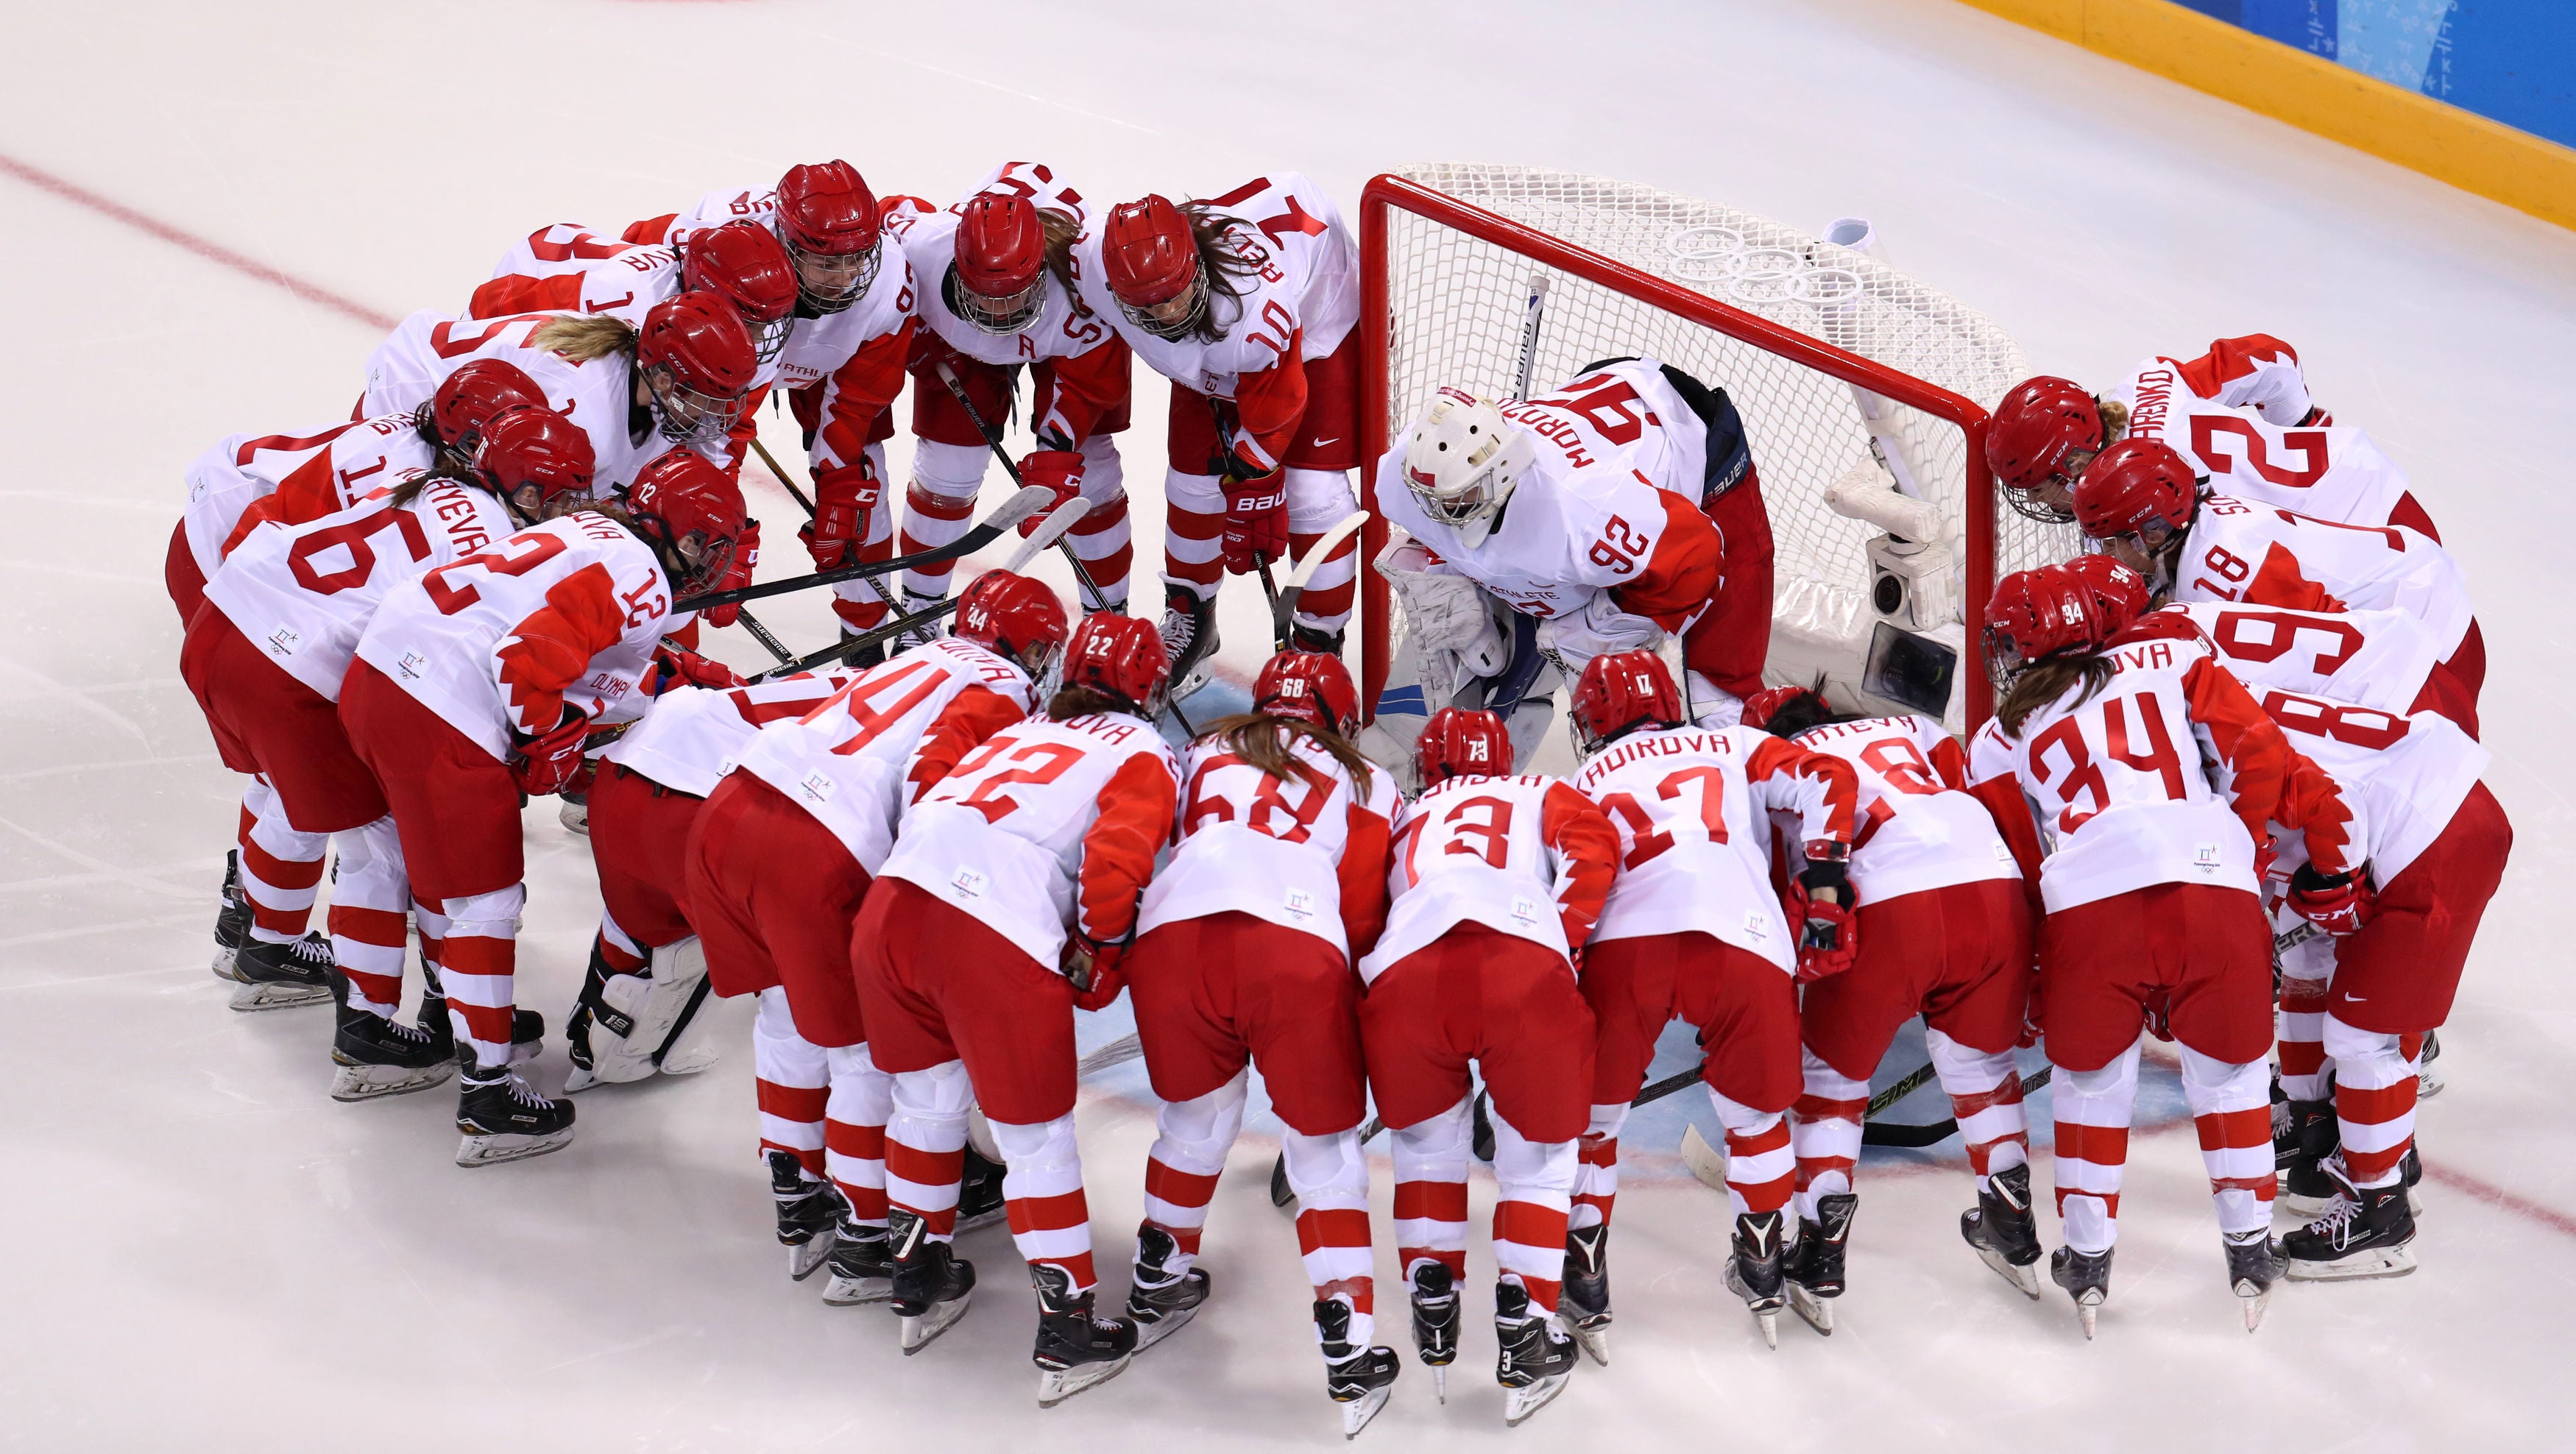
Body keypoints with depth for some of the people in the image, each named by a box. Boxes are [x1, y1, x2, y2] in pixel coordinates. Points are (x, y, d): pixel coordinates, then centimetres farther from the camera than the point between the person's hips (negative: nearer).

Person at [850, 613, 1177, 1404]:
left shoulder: (1019, 733, 31)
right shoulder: (1144, 755, 13)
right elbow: (1115, 857, -5)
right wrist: (1101, 954, 10)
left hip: (891, 901, 6)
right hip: (998, 945, -5)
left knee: (927, 1096, 26)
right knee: (1037, 1135, 8)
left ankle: (919, 1279, 38)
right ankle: (1067, 1331, 14)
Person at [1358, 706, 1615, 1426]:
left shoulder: (1403, 815, 40)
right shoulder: (1540, 795, 34)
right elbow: (1592, 843, 13)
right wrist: (1568, 938, 11)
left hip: (1404, 974, 1)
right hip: (1524, 967, -1)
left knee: (1426, 1142, 26)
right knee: (1538, 1154, 16)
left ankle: (1433, 1311, 21)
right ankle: (1524, 1335, 11)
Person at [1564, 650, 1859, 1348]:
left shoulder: (1586, 781, 31)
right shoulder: (1734, 746, 30)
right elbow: (1825, 780, 16)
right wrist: (1824, 886, 13)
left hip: (1624, 942, 0)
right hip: (1747, 944, 0)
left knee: (1590, 1113, 19)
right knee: (1755, 1113, 22)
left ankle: (1583, 1277, 22)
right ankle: (1761, 1268, 24)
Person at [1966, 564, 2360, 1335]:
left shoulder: (1998, 740, 25)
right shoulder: (2175, 659, 25)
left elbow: (2011, 872, 25)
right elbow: (2261, 758, 14)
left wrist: (2022, 983, 34)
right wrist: (2333, 858, 21)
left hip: (2087, 905, 0)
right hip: (2212, 887, 0)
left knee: (2091, 1074, 22)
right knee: (2228, 1067, 21)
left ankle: (2088, 1256, 24)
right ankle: (2251, 1247, 23)